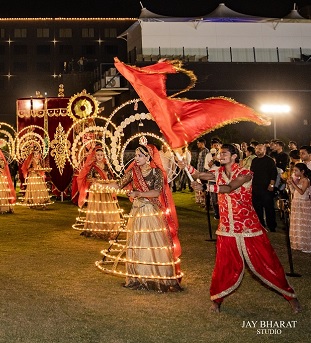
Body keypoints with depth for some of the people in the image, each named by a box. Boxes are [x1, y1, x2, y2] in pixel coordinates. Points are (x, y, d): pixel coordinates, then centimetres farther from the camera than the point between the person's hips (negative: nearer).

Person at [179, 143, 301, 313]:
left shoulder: (245, 173, -12)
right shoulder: (219, 173, 6)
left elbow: (230, 188, -28)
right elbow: (199, 175, -7)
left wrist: (205, 187, -39)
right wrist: (186, 166, -23)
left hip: (248, 227, -3)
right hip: (227, 228, 4)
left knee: (266, 262, 3)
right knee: (224, 265, 5)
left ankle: (290, 295, 18)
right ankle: (216, 299, 24)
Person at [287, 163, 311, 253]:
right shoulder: (297, 180, 9)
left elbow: (301, 192, -24)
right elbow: (293, 192, 10)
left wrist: (293, 183, -23)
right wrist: (290, 184, -2)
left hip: (303, 204, -8)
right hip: (296, 204, 8)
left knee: (303, 224, -4)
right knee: (296, 224, 11)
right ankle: (298, 243, 20)